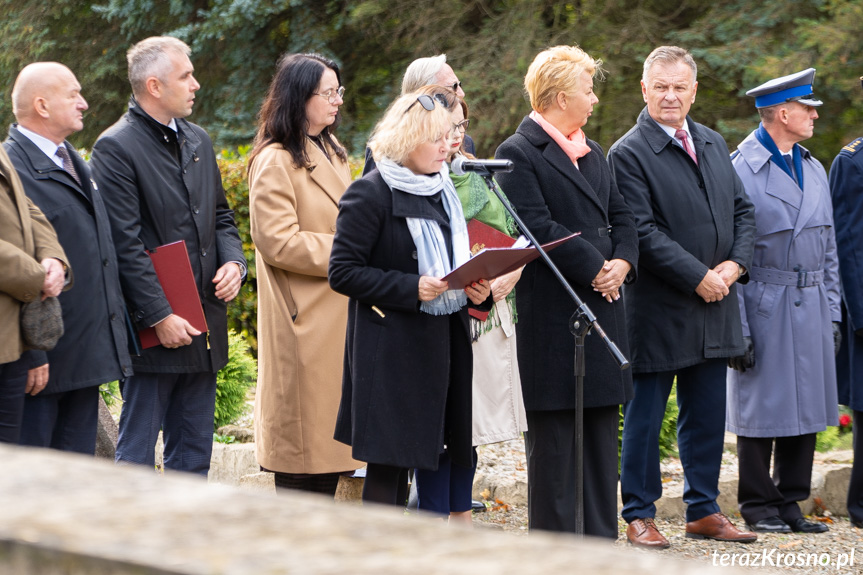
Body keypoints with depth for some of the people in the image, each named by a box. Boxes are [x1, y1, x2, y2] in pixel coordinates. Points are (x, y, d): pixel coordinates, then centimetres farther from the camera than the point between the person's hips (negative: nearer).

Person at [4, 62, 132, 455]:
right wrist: (32, 355, -22)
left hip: (87, 359, 9)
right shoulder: (13, 168, -14)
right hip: (44, 361, -9)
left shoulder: (77, 164, 17)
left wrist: (116, 332, 19)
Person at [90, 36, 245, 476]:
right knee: (136, 454, -2)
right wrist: (160, 316, -18)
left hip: (203, 326, 8)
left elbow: (220, 216, 23)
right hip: (154, 330, -8)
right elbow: (125, 243, -15)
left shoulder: (198, 141, 14)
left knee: (194, 452, 12)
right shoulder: (116, 148, -11)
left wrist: (234, 261, 1)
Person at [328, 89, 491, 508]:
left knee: (404, 458, 9)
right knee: (387, 462, -7)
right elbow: (343, 272, -13)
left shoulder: (441, 190, 15)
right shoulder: (370, 194, -10)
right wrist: (411, 288, -22)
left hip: (439, 343, 7)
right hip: (390, 348, -7)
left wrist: (475, 289, 4)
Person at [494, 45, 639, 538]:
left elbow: (622, 216, 16)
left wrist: (622, 263, -3)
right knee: (554, 438, -3)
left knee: (603, 429, 10)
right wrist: (595, 270, -13)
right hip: (552, 313, -8)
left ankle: (602, 538, 16)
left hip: (604, 308, 8)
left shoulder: (593, 153, 18)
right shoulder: (519, 154, -8)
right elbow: (540, 228, -16)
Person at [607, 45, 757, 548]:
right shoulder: (629, 154, -10)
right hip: (658, 311, -6)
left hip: (714, 307, 6)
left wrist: (735, 264, -3)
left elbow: (743, 210, 15)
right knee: (645, 417, 2)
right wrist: (698, 277, -17)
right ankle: (640, 515, 10)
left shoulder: (714, 144, 13)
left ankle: (704, 510, 21)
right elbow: (642, 232, -16)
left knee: (707, 415, 12)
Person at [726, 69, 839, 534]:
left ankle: (790, 502, 17)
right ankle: (758, 507, 11)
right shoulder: (738, 171, -10)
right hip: (764, 309, -6)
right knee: (762, 409, 0)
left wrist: (833, 315, 11)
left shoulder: (814, 170, 13)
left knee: (806, 407, 8)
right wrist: (736, 331, -14)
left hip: (811, 308, 6)